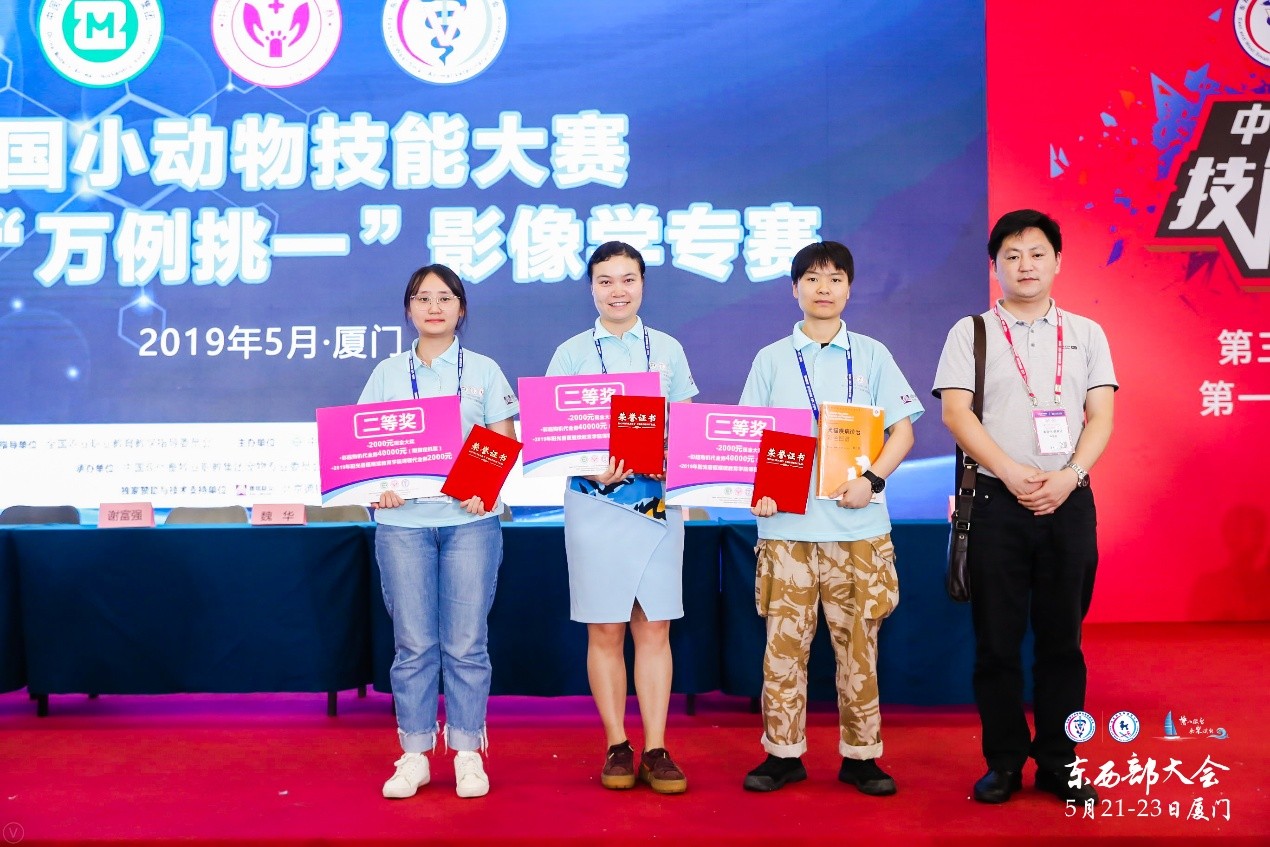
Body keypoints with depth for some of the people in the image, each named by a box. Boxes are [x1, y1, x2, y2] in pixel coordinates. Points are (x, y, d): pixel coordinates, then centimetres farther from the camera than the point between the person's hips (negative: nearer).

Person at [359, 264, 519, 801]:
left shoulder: (483, 371, 8)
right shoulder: (387, 374, 11)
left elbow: (505, 446, 5)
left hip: (470, 519, -1)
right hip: (402, 521, 1)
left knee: (466, 642, 1)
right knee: (413, 643, 4)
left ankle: (467, 752, 12)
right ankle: (414, 755, 14)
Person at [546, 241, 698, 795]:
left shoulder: (668, 350, 10)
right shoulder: (571, 354, 5)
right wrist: (592, 467, -17)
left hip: (659, 503, 1)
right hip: (596, 504, -1)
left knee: (654, 628, 3)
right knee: (605, 630, 4)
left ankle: (655, 749, 8)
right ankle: (617, 746, 14)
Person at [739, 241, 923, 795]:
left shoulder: (871, 355, 9)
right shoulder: (771, 359, 9)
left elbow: (902, 429, 7)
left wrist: (872, 479, -9)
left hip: (858, 525, 0)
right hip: (787, 523, 0)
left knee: (859, 641, 4)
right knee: (784, 641, 2)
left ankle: (860, 755, 15)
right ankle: (783, 753, 14)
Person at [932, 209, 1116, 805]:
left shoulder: (1086, 334, 12)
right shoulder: (971, 333, 5)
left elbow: (1100, 417, 4)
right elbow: (956, 413, -5)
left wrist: (1067, 476, -12)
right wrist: (1014, 474, -15)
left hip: (1069, 502, 2)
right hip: (997, 502, -2)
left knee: (1062, 637, 6)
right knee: (997, 640, 2)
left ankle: (1057, 761, 16)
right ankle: (1004, 762, 13)